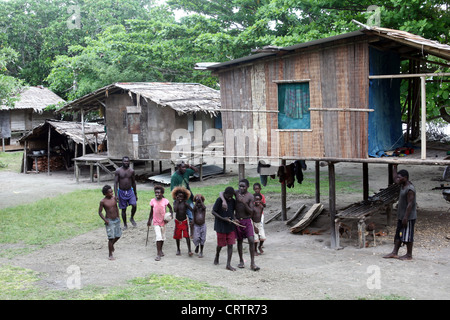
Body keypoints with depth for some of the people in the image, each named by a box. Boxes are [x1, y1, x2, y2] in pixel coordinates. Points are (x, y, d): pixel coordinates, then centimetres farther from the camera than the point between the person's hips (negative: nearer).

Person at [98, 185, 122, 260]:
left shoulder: (114, 198, -1)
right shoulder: (103, 201, -14)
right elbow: (100, 212, -7)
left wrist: (118, 217, 10)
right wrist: (105, 220, -15)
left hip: (116, 220, 5)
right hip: (109, 221, -5)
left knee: (118, 235, 11)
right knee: (111, 238, -7)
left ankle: (111, 244, 42)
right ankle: (110, 255, 4)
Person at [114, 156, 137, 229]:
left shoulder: (131, 171, 2)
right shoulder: (118, 171, -6)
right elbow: (115, 183, -7)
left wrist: (135, 194, 13)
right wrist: (116, 195, -15)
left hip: (130, 191, 1)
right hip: (121, 192, -1)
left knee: (134, 205, -17)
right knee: (123, 209, 5)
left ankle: (132, 218, 10)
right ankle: (125, 224, 20)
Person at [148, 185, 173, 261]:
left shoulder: (165, 201, -8)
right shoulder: (153, 201, -7)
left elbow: (170, 208, 7)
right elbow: (151, 211, 6)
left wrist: (171, 214, -10)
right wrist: (149, 220, 10)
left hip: (163, 221, 2)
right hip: (156, 222, -2)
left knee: (163, 237, 15)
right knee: (158, 237, -12)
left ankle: (160, 250, 36)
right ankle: (158, 254, -10)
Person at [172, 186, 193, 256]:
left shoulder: (185, 203, -8)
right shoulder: (175, 202, -4)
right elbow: (175, 210, -22)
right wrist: (177, 202, -19)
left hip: (184, 221, -1)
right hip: (177, 221, 2)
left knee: (187, 236, -8)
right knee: (177, 236, 9)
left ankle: (189, 250, -8)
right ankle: (178, 249, 26)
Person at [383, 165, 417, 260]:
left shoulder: (410, 189, -20)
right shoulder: (402, 185, 8)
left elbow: (410, 204, -23)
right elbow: (395, 179, 28)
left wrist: (406, 217, -24)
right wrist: (394, 167, 28)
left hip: (409, 217, -10)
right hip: (401, 216, 10)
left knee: (407, 236, -1)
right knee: (398, 235, 12)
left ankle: (409, 255, 8)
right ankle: (394, 253, 17)